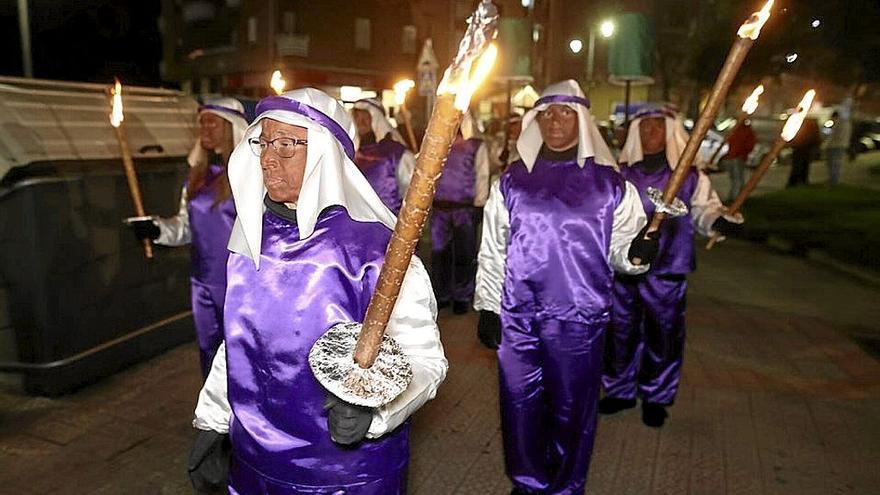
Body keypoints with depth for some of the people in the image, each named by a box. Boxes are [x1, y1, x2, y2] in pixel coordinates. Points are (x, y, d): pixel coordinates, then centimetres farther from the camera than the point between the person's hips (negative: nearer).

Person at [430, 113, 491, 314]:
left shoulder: (477, 146, 4)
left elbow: (482, 177, 0)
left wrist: (479, 206, -7)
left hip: (465, 209, -3)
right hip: (439, 208, 3)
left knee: (464, 255, 1)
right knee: (439, 253, 8)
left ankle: (462, 297, 13)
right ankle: (442, 295, 21)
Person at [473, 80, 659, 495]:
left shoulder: (609, 184, 1)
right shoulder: (512, 181, 5)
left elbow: (620, 250, 4)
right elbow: (492, 250, 7)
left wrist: (637, 252, -18)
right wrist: (487, 308, 4)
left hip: (580, 319, -1)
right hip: (517, 317, 2)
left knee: (572, 408, 11)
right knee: (520, 403, 12)